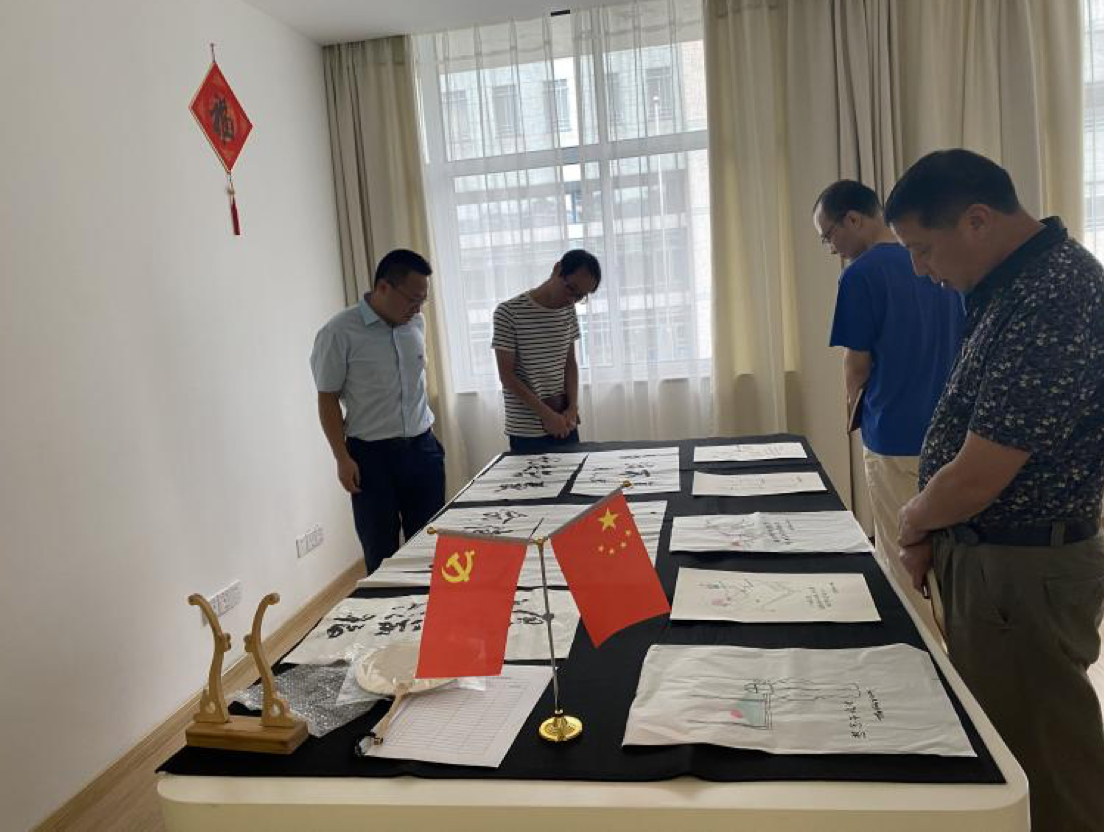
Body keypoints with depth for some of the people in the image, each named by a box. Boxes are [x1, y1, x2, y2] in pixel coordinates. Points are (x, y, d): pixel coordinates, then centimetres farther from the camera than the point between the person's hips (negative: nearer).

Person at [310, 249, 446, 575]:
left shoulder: (416, 324, 4)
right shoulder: (339, 332, -12)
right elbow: (328, 400, -7)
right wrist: (343, 459, -10)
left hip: (423, 449, 5)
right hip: (372, 457, -4)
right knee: (382, 553, 7)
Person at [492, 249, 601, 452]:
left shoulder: (569, 311, 7)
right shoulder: (509, 313, -11)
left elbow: (570, 363, 11)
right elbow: (507, 375, -12)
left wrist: (573, 407, -4)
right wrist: (547, 414, -16)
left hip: (565, 423, 5)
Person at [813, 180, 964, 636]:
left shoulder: (861, 275, -14)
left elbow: (858, 365, -8)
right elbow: (961, 345, 13)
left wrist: (853, 398, 12)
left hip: (895, 436, -7)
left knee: (901, 562, 6)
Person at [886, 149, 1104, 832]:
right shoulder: (1015, 283, 7)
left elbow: (977, 478, -25)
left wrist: (915, 521, -5)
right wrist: (935, 532, 5)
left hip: (1024, 570, -9)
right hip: (984, 551, 9)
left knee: (1039, 763, 9)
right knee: (991, 734, 22)